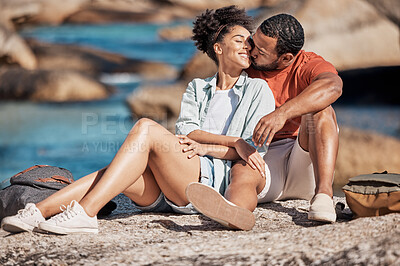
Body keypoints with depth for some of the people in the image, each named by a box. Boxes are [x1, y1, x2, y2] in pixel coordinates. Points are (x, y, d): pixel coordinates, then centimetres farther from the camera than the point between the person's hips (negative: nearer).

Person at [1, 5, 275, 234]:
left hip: (215, 178, -4)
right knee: (116, 175, -27)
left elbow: (255, 150, 5)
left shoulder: (257, 90, 16)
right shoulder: (196, 88, 27)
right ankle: (36, 213, -38)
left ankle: (85, 213, -38)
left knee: (146, 127, -28)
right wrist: (234, 141, -8)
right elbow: (185, 132, 8)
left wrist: (205, 147, -9)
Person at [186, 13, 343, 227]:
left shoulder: (310, 66, -3)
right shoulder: (248, 67, 11)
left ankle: (324, 193, -43)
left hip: (304, 162, -2)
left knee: (319, 111, -27)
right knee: (241, 172, -33)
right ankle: (233, 212, -69)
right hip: (262, 160, 2)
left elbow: (332, 86, -29)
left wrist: (282, 113, -43)